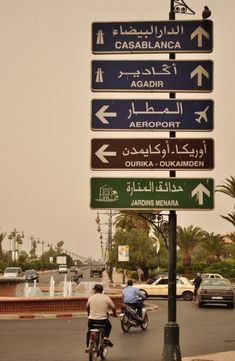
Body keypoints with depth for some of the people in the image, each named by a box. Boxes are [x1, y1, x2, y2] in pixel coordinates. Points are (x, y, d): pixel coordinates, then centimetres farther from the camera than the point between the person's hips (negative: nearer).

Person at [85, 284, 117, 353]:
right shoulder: (106, 297, -1)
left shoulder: (91, 297, 3)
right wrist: (114, 314, 25)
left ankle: (88, 347, 25)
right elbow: (113, 307, 4)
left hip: (92, 320, 1)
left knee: (89, 331, 28)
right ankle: (106, 337, 7)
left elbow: (87, 307, 17)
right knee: (108, 326, 31)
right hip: (103, 320, -1)